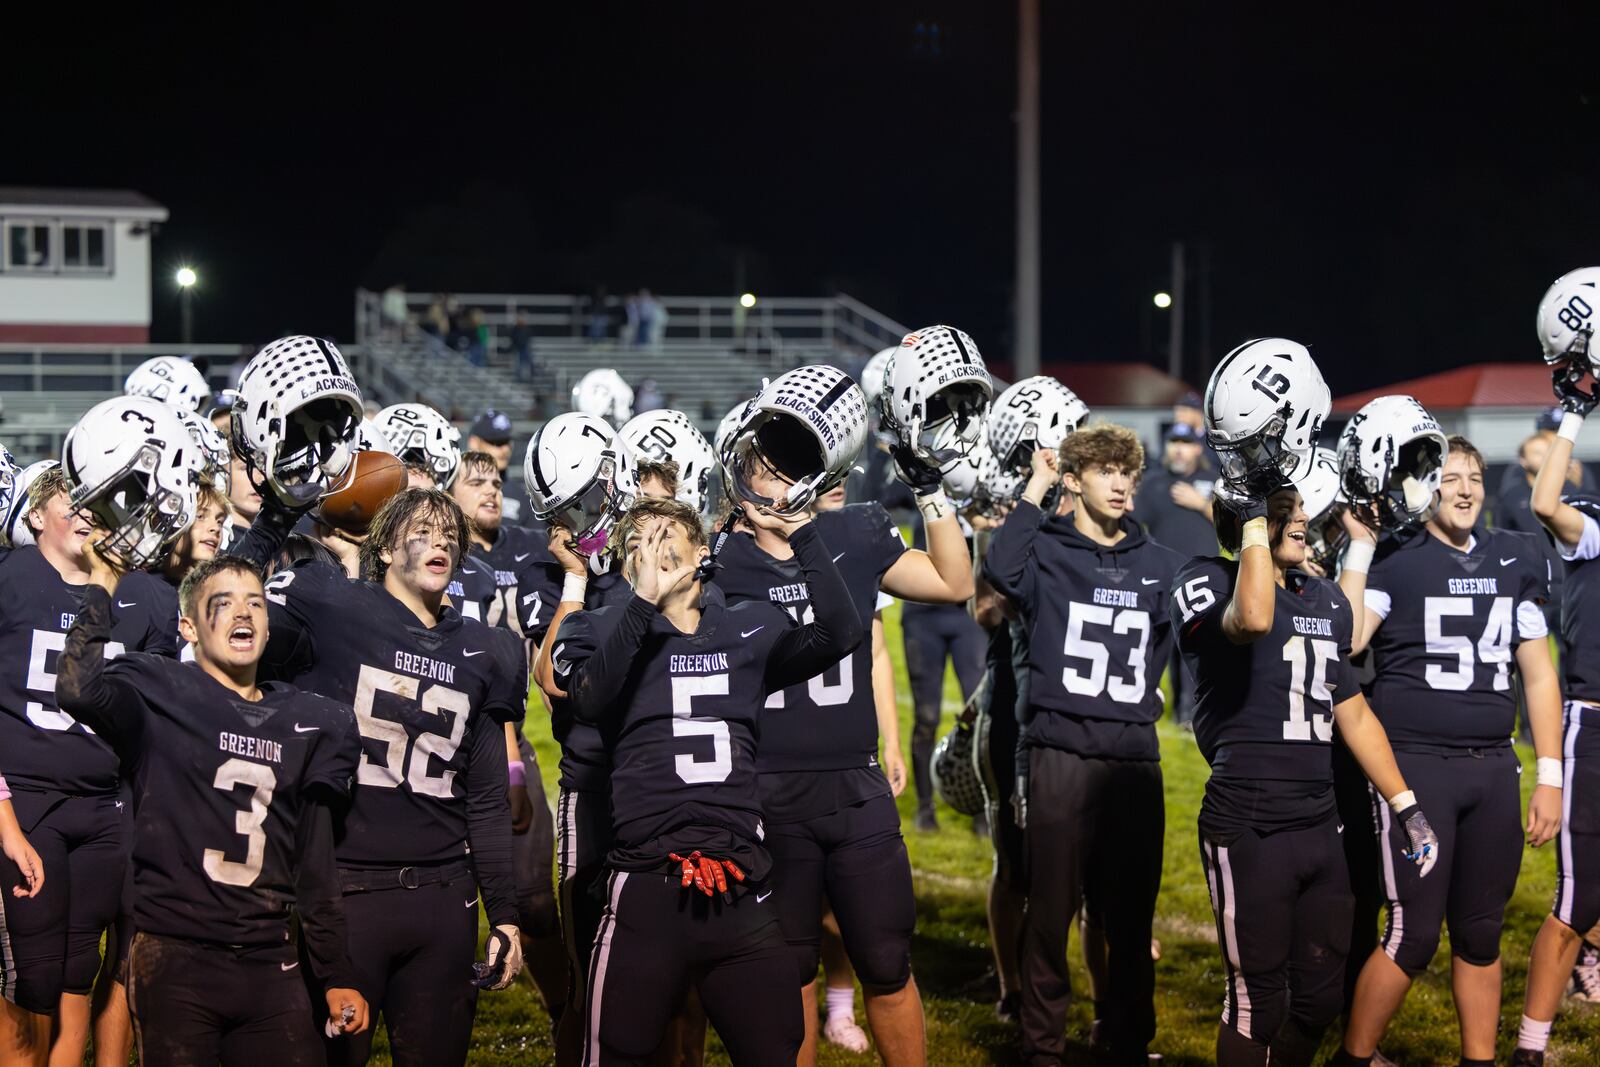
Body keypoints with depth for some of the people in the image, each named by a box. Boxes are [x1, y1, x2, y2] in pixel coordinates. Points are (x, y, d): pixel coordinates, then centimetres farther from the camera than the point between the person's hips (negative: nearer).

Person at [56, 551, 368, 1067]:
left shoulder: (302, 720, 14)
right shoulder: (162, 695, 0)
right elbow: (79, 689, -24)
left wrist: (336, 976, 14)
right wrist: (101, 585, -15)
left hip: (268, 966, 4)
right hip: (174, 959, -4)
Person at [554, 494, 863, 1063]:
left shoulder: (750, 629, 15)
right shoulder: (609, 631, 8)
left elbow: (839, 632, -2)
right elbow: (589, 700, -13)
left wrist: (801, 533, -6)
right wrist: (645, 600, -21)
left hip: (741, 893, 2)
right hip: (647, 891, -2)